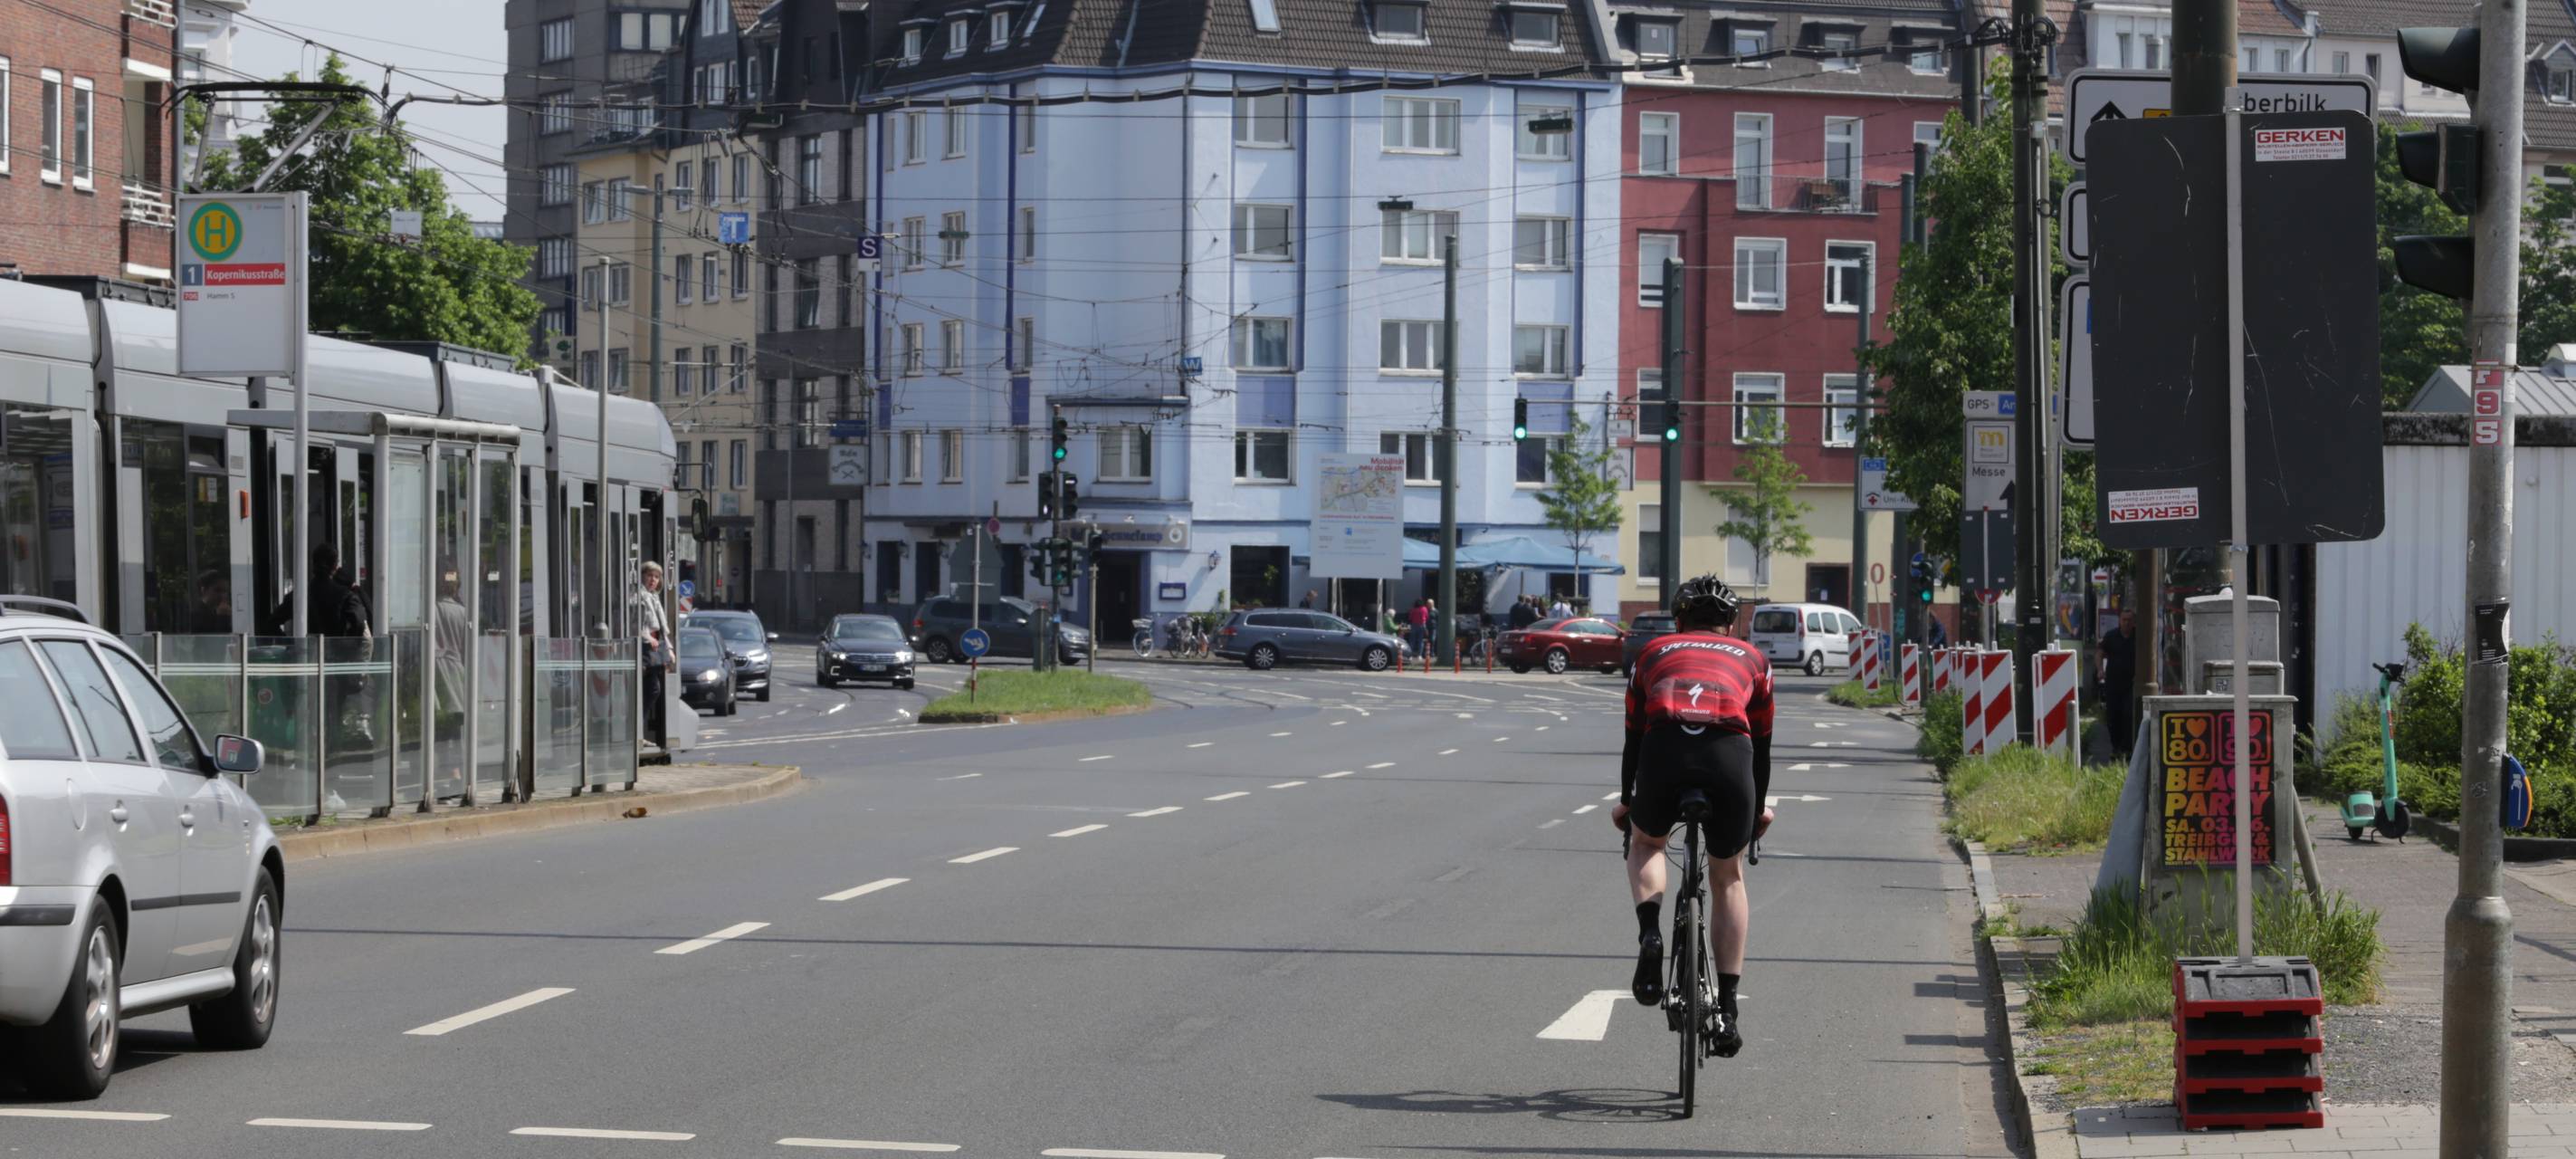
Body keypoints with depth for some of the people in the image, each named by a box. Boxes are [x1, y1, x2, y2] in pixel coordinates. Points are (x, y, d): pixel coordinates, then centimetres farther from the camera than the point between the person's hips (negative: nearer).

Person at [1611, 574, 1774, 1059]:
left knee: (1646, 842, 32)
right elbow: (1762, 744, 37)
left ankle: (1650, 932, 3)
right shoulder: (1751, 660, 31)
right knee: (1728, 878, 22)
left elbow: (1633, 735, 37)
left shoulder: (1655, 652, 31)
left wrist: (1625, 801, 52)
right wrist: (1760, 809, 53)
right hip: (1729, 755, 0)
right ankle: (1727, 1010, 17)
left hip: (1664, 750, 0)